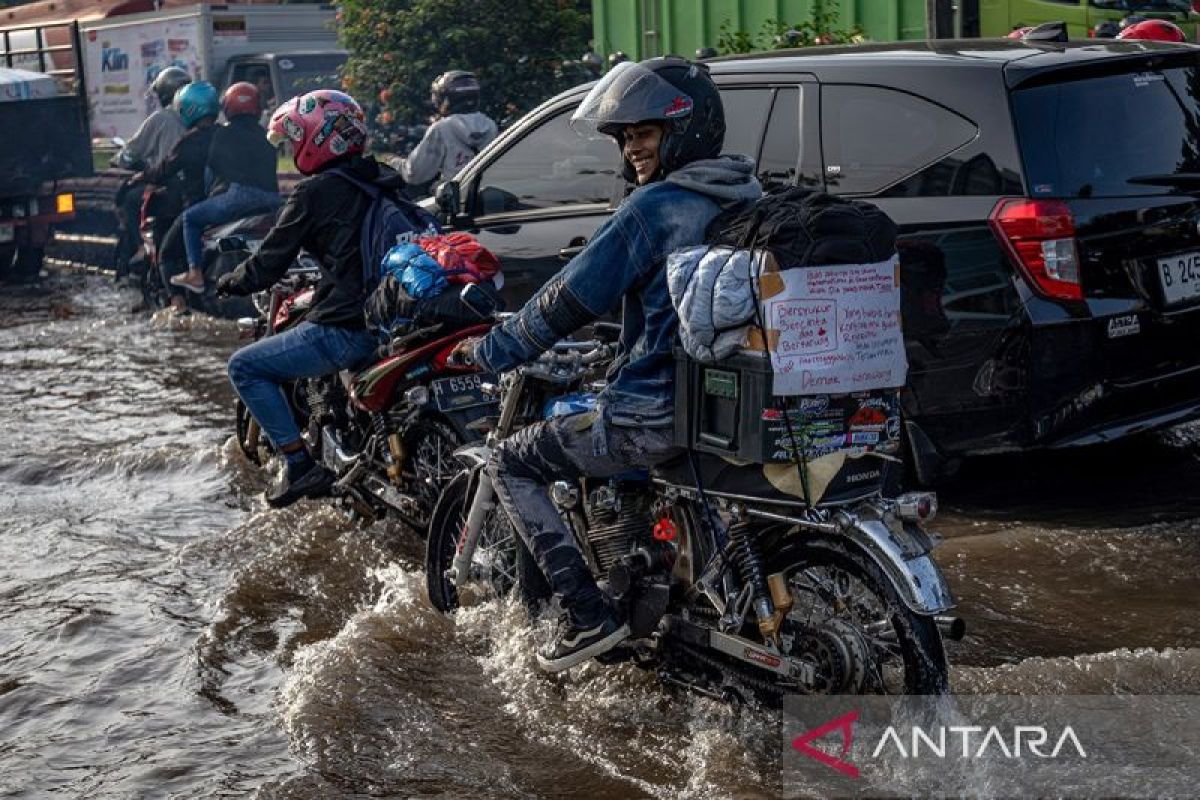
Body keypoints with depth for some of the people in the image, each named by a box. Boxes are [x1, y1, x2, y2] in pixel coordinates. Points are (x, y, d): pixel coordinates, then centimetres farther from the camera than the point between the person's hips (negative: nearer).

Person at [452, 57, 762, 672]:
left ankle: (588, 614, -4)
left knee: (511, 463, 6)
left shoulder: (655, 207, -14)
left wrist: (490, 351, 2)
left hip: (657, 414, -9)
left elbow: (571, 300, -11)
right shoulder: (744, 200, 11)